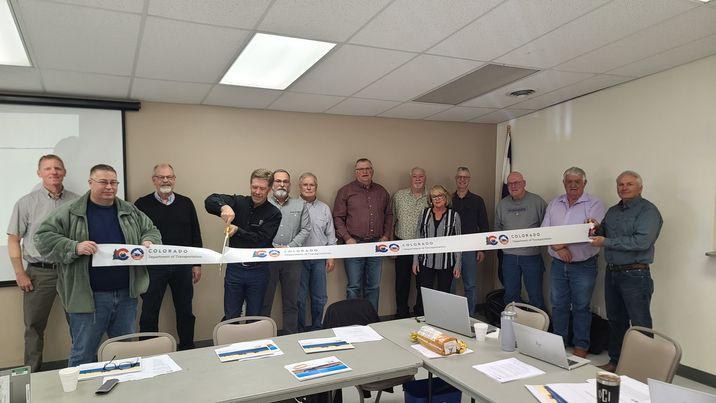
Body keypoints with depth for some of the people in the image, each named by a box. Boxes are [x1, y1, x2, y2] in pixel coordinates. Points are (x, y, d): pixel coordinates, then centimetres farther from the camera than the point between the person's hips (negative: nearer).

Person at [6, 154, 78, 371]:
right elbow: (13, 239, 3)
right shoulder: (27, 203, 2)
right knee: (34, 326, 7)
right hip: (39, 272, -1)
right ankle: (32, 375, 21)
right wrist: (20, 273, -3)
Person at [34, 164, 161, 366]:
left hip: (127, 295, 4)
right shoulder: (70, 212, -2)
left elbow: (151, 230, 17)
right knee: (83, 356, 9)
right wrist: (74, 247, -19)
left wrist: (148, 241, -5)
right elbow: (44, 237, -5)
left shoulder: (130, 211, 9)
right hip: (88, 297, -3)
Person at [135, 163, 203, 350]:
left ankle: (187, 349, 26)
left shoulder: (185, 203, 7)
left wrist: (197, 264, 7)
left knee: (185, 311, 12)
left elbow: (196, 235, 9)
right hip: (153, 267, -2)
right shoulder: (142, 204, -1)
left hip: (183, 266, 2)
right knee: (149, 312, 6)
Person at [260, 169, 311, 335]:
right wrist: (273, 247, -13)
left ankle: (291, 337, 20)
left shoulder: (300, 205, 10)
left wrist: (289, 247, -8)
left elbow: (305, 229, 4)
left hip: (292, 259, 2)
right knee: (264, 300, 4)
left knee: (291, 302, 10)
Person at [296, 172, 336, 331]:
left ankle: (316, 328, 24)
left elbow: (330, 234, 12)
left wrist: (331, 257, 7)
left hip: (319, 258, 3)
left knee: (320, 297, 9)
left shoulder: (324, 208, 11)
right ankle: (299, 330, 18)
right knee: (299, 297, 4)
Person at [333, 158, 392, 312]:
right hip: (354, 244, -4)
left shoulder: (382, 192, 14)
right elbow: (338, 218, -2)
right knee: (354, 287, 0)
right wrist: (347, 238, -11)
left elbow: (388, 215, 20)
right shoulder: (346, 191, 1)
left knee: (374, 286, 10)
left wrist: (386, 236, 8)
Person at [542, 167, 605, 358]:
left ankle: (581, 346, 20)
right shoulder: (554, 203, 8)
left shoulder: (595, 204, -5)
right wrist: (559, 248, -13)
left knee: (581, 307, 6)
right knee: (558, 305, 12)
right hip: (558, 264, 4)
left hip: (583, 265, -4)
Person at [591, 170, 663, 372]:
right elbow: (603, 235, 21)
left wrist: (606, 242, -17)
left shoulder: (648, 210, -10)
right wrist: (596, 229, -2)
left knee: (640, 325, 0)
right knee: (615, 320, 17)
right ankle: (615, 361, 29)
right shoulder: (613, 211, 14)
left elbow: (642, 242, -23)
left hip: (635, 275, -7)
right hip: (612, 272, 8)